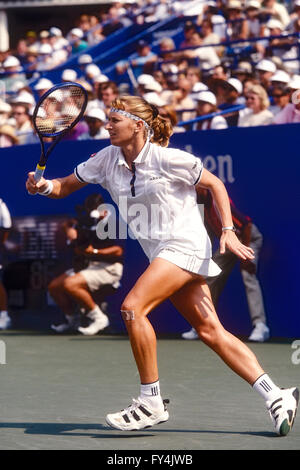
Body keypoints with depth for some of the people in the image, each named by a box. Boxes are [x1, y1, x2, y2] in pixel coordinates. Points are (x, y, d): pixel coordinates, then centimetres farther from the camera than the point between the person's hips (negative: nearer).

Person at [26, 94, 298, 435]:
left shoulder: (167, 158, -12)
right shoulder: (108, 159, 4)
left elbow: (214, 184, -1)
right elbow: (65, 186, 9)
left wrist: (228, 231, -8)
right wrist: (44, 186, -13)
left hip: (184, 244, -7)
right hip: (161, 253, 7)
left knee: (132, 307, -21)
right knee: (210, 331, 2)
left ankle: (151, 402, -13)